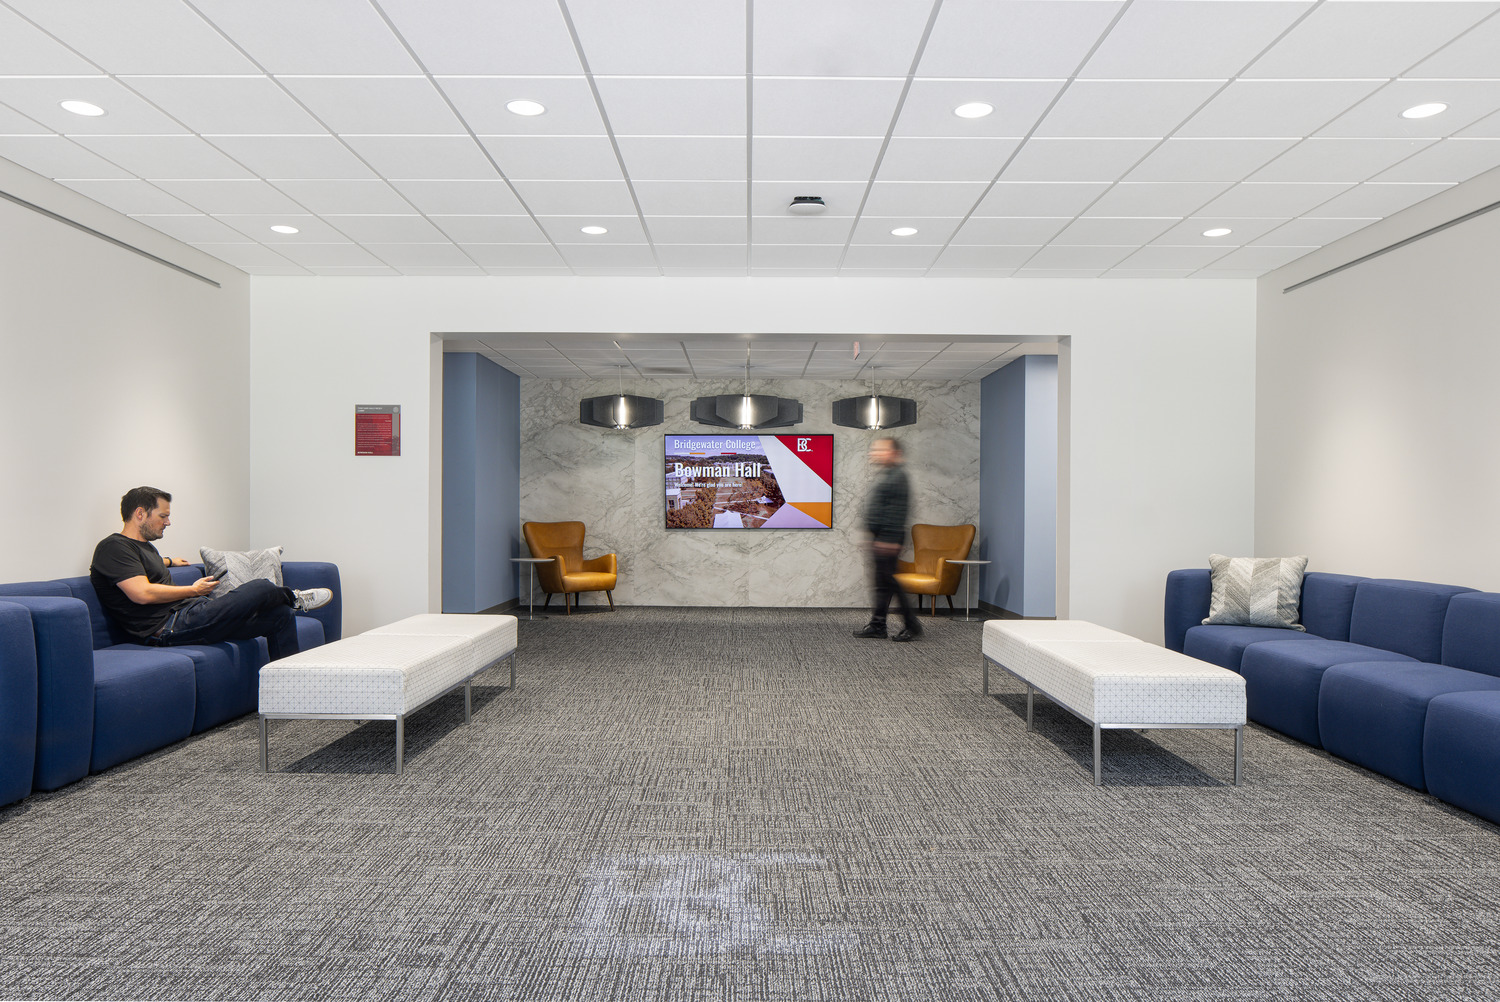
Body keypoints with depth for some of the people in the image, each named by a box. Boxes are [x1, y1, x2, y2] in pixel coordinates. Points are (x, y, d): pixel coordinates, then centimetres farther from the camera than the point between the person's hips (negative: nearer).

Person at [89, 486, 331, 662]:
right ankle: (293, 598, 13)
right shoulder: (113, 546, -7)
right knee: (261, 589, -22)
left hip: (190, 613, 11)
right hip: (168, 627, -11)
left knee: (281, 616, 5)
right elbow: (142, 594, -20)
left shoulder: (144, 546, 24)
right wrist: (193, 590, -8)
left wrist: (167, 561, 63)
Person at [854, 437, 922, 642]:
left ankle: (911, 625, 2)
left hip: (888, 538, -10)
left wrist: (890, 540, -24)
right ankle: (877, 624, 17)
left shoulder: (897, 476, -13)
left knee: (888, 580, -7)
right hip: (879, 538, 10)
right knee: (880, 582, 11)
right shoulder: (883, 475, 18)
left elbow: (897, 510, -20)